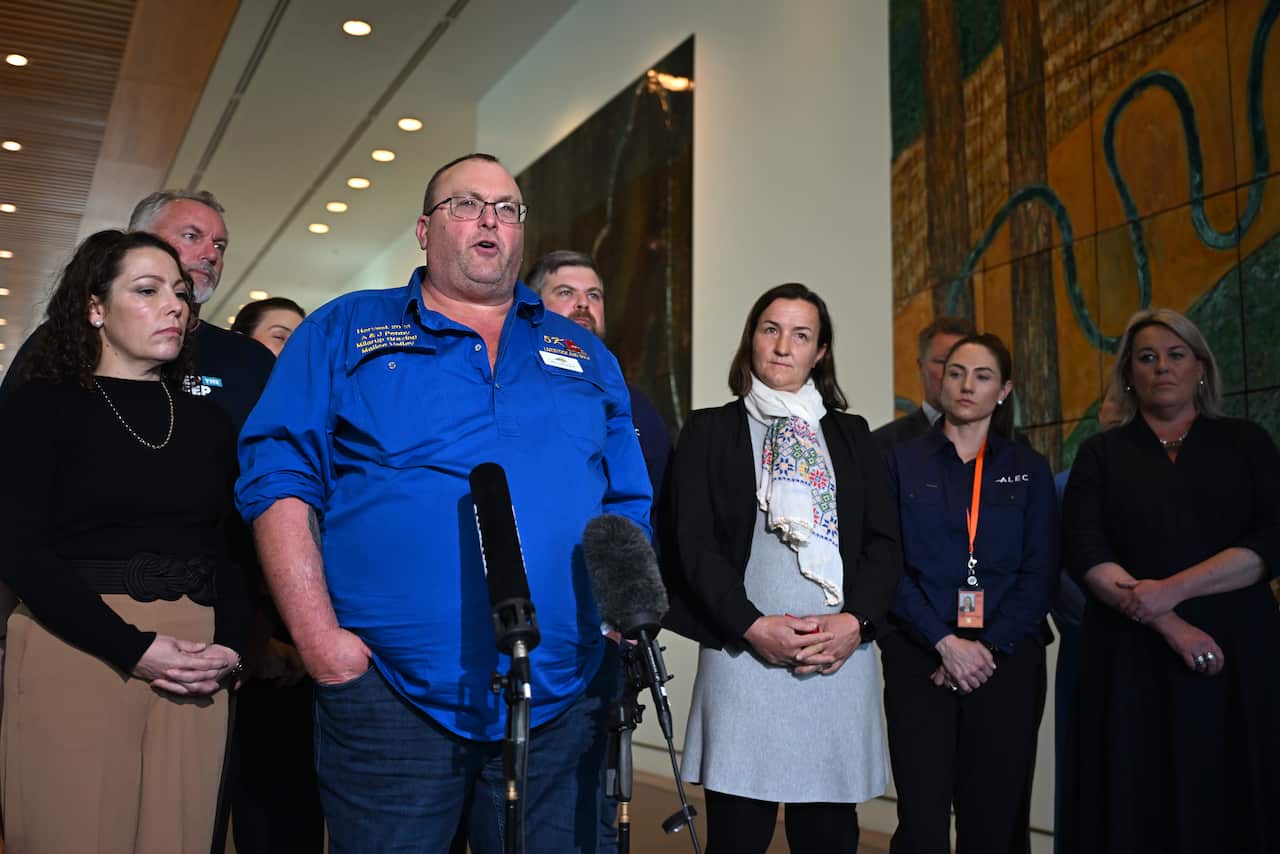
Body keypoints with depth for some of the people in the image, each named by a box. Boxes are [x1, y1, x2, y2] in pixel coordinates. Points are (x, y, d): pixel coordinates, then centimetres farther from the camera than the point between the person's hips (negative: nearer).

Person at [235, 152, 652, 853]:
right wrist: (319, 638, -10)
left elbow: (627, 507, 15)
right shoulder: (346, 331, 8)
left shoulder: (584, 356, 17)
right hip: (390, 698, -2)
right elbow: (278, 482, 0)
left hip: (561, 707, 3)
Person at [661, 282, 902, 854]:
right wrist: (753, 626, -12)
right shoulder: (710, 431, 9)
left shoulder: (851, 435, 16)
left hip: (842, 657, 2)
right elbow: (695, 543, 0)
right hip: (741, 653, -2)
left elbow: (884, 541, 9)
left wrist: (855, 621, -8)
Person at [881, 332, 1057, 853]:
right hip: (920, 658, -1)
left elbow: (1040, 575, 3)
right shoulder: (902, 462, 6)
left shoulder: (1028, 470, 10)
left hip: (1006, 661, 1)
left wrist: (988, 646, -10)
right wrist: (945, 642, -12)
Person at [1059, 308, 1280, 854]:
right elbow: (1085, 553, -3)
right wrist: (1172, 625, -14)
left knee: (1232, 810, 1)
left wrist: (1172, 589, -14)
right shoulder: (1101, 454, 10)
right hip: (1131, 657, 0)